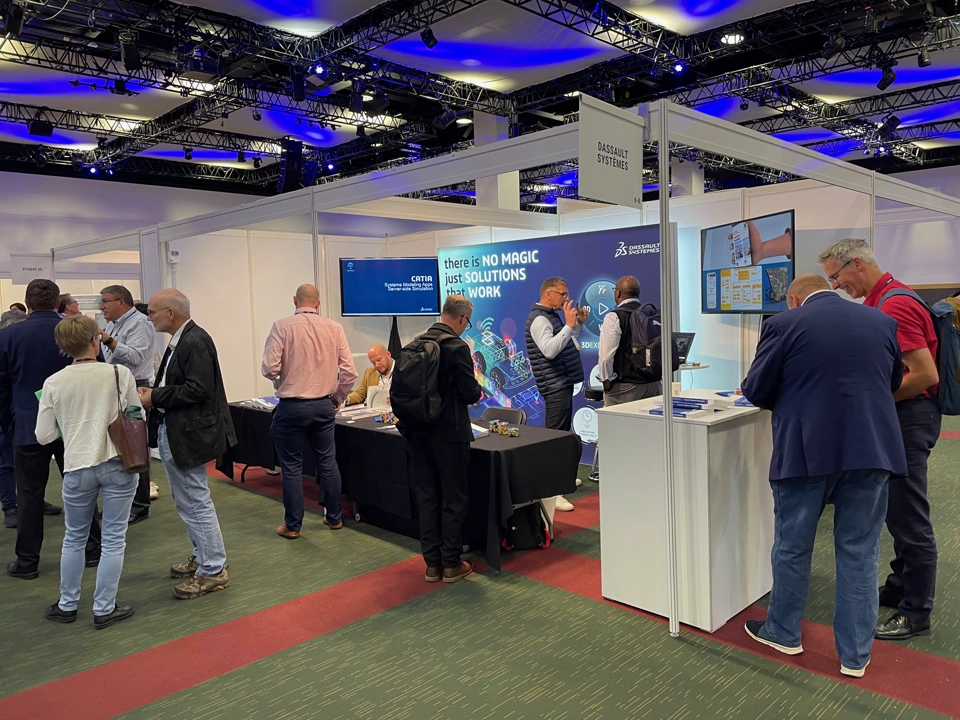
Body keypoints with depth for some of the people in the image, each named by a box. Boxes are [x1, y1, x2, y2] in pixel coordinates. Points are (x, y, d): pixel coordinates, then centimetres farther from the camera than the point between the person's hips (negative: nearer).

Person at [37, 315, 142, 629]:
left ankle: (67, 605, 33)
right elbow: (138, 416, 2)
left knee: (74, 538, 21)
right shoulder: (119, 374, -7)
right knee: (113, 539, 9)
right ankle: (104, 609, 16)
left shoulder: (53, 383, -2)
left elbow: (44, 436, 2)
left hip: (77, 468, 2)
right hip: (118, 464, -2)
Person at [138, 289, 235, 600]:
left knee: (197, 503, -2)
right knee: (186, 501, 20)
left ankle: (213, 571, 10)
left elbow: (198, 390, -26)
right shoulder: (180, 340, 11)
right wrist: (153, 392, 1)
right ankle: (202, 556, 35)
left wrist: (155, 397, -18)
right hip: (171, 432, 11)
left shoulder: (195, 342, -20)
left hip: (187, 435, -11)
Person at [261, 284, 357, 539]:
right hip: (324, 405, 3)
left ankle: (292, 526, 17)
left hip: (292, 406, -3)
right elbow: (349, 372, -4)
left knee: (292, 467, 8)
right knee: (327, 462, 16)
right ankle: (334, 517, 27)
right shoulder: (334, 328, -2)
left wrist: (285, 374, 9)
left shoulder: (282, 326, -9)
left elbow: (269, 369, -14)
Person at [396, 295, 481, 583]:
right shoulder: (458, 347, -15)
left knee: (427, 497, 12)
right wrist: (477, 392, 8)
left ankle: (432, 563, 20)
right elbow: (470, 392, -15)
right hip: (449, 432, -6)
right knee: (453, 499, 7)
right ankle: (451, 564, 15)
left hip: (418, 431, 6)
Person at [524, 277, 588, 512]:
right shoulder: (539, 319, -16)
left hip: (563, 383, 11)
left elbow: (566, 344, 25)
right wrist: (568, 325, -30)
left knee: (562, 432, 18)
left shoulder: (552, 316, 16)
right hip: (555, 386, -11)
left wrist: (578, 323, 15)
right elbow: (549, 350, -30)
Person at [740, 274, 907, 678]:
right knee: (859, 552, 12)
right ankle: (855, 654, 20)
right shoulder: (882, 322, 10)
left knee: (792, 546, 13)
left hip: (806, 452, -3)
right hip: (871, 449, 4)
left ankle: (783, 632, 30)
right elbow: (892, 383, 22)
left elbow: (756, 390, -2)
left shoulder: (783, 324, -4)